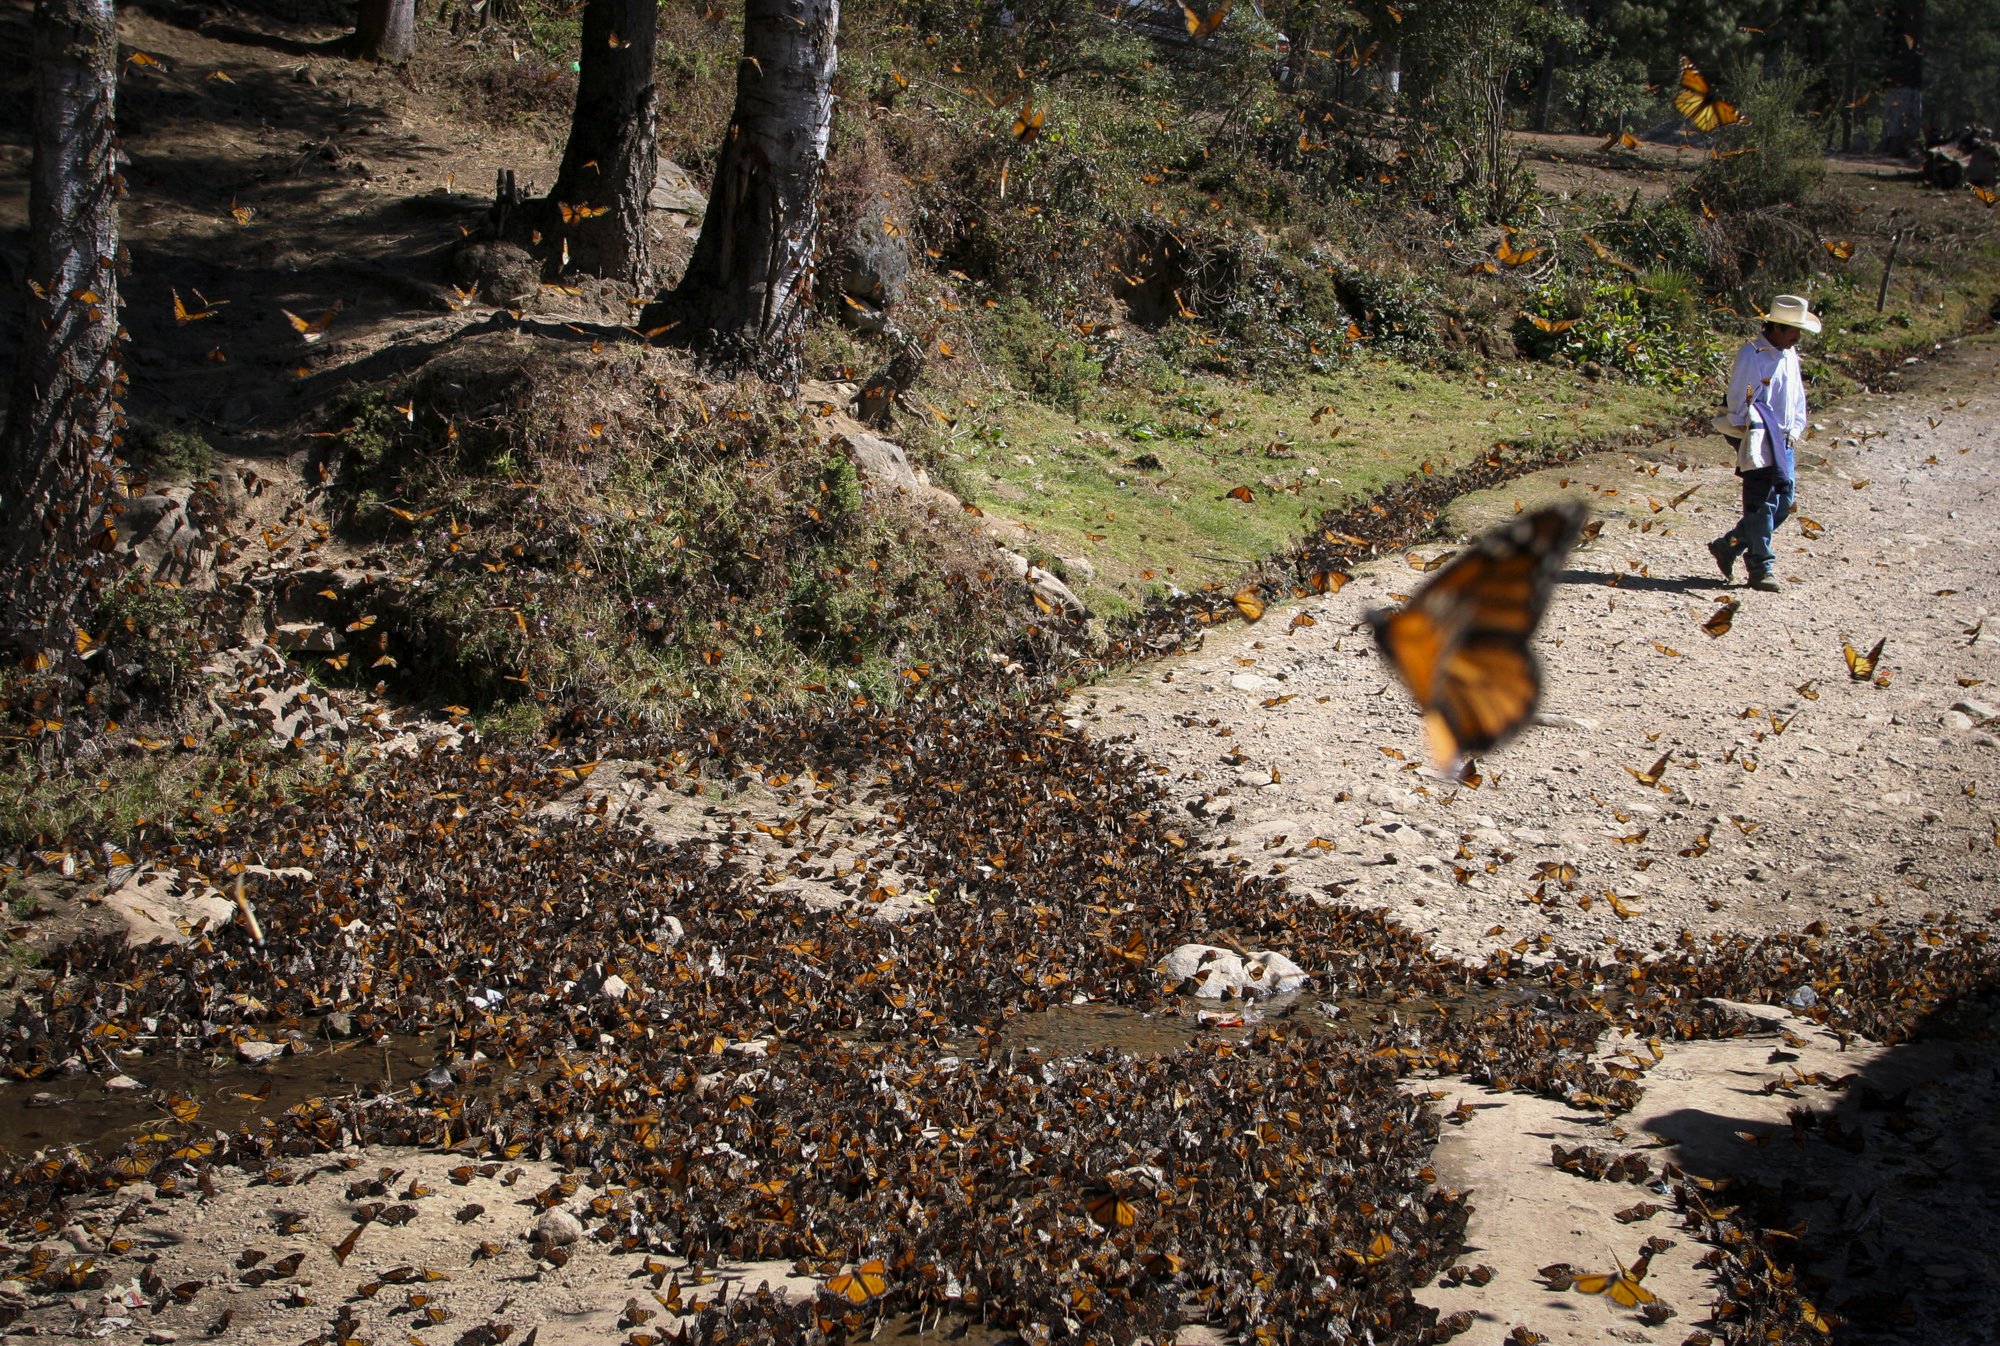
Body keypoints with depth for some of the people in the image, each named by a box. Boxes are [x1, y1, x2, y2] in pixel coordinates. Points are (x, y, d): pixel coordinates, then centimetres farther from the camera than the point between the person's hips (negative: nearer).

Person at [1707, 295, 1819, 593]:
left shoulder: (1789, 356, 14)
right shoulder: (1751, 354, -11)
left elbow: (1797, 398, 22)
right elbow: (1738, 401, -12)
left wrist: (1795, 430, 10)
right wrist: (1750, 434, -15)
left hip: (1783, 443, 8)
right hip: (1758, 442, -8)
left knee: (1784, 503, 8)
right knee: (1762, 505, -7)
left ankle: (1728, 546, 21)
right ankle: (1760, 568, 0)